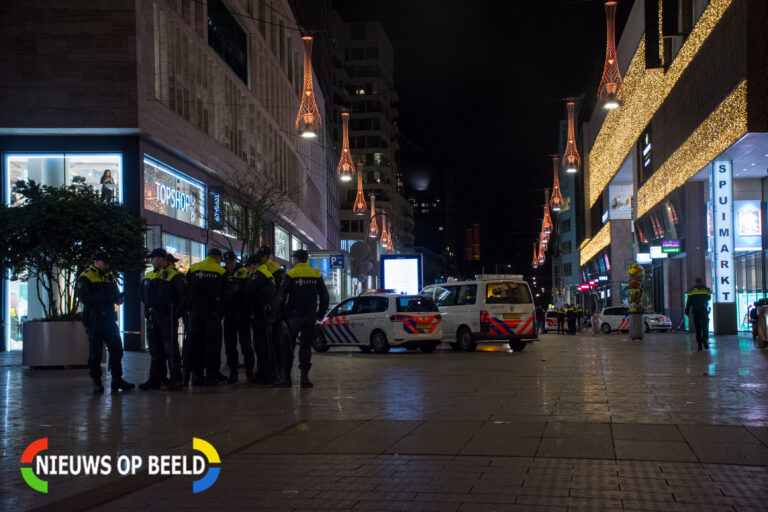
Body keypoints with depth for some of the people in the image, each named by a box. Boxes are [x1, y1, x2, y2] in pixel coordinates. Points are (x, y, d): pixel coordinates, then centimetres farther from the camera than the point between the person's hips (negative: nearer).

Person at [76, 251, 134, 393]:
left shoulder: (110, 277, 17)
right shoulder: (85, 278, -5)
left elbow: (116, 294, 20)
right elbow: (84, 298, -17)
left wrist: (119, 298, -5)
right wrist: (103, 297, -25)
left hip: (109, 319, 6)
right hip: (94, 319, -6)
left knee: (116, 349, 2)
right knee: (95, 351, 1)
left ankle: (117, 380, 8)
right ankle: (96, 382, 8)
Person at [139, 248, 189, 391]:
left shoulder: (175, 275, -5)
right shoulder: (149, 277, 17)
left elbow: (184, 295, -11)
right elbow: (144, 297, 27)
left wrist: (176, 314, -12)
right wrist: (148, 312, 14)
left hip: (168, 317, -7)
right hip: (153, 318, 7)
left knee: (171, 348, -7)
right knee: (155, 349, 10)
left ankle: (176, 380, -2)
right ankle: (155, 380, 15)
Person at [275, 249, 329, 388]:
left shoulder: (290, 275, -7)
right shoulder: (317, 275, 5)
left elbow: (281, 296, -8)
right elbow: (324, 296, 8)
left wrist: (280, 315, 0)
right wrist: (321, 314, 15)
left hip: (294, 315, -3)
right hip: (310, 316, 3)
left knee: (287, 346, 4)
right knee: (306, 346, 8)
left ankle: (285, 377, 2)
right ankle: (305, 376, 3)